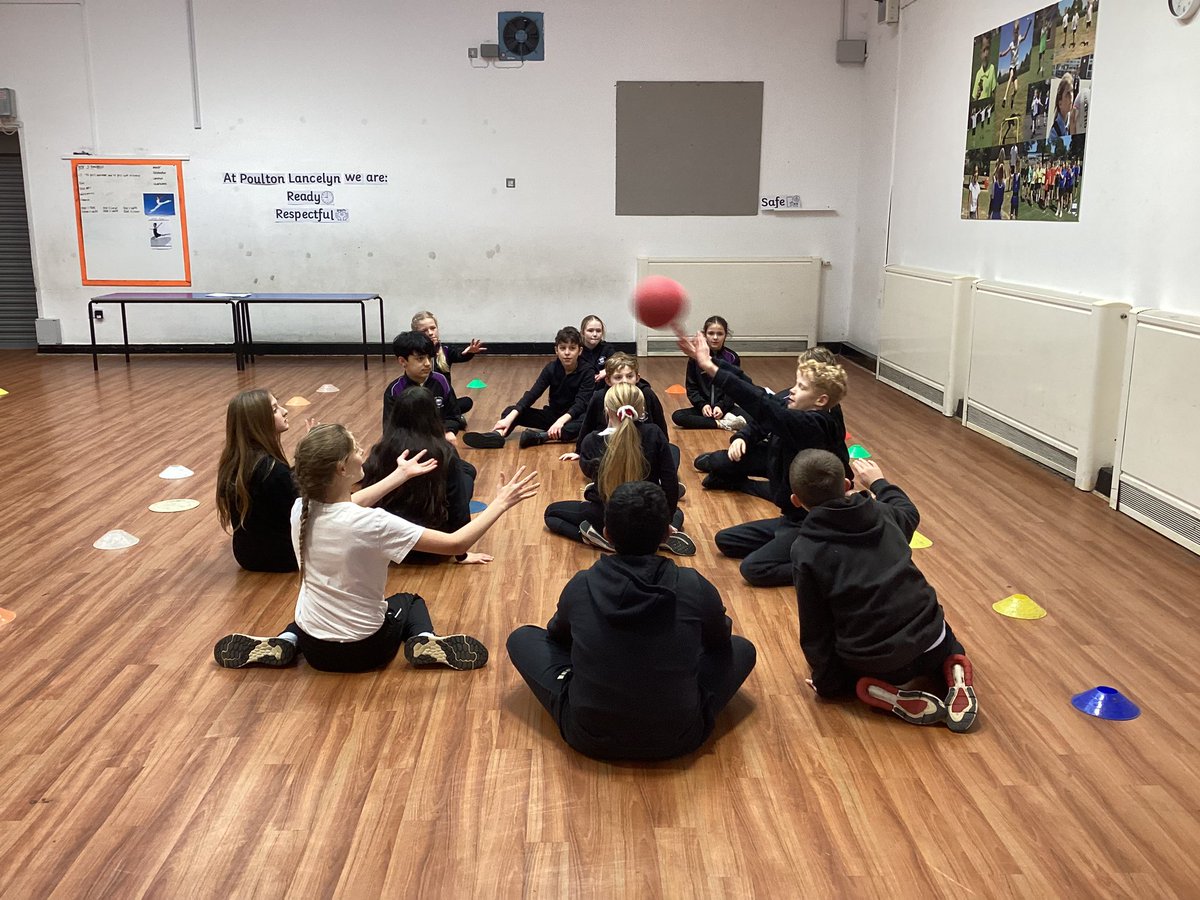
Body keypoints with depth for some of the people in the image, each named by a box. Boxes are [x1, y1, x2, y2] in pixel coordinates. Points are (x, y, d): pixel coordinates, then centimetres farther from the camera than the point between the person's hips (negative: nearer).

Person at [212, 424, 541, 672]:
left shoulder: (300, 510, -12)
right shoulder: (372, 524, -29)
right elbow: (456, 543, -25)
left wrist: (401, 475, 20)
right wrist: (501, 503, -14)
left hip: (313, 648, 4)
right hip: (364, 651, -4)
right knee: (409, 601, 30)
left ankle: (287, 642, 13)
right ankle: (424, 641, 1)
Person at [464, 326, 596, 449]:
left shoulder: (587, 373, -13)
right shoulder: (551, 368, -4)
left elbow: (581, 403, -24)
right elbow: (532, 394, -14)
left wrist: (561, 420, -43)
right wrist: (510, 418, -28)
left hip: (572, 417, -4)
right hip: (551, 414, 4)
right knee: (512, 411, -13)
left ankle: (538, 436, -48)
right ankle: (497, 434, -44)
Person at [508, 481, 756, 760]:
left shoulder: (580, 587, -10)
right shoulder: (695, 588, -13)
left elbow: (558, 634, 14)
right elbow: (720, 639, 11)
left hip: (590, 738, 0)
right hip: (677, 739, 0)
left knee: (522, 637, 18)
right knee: (742, 648, 21)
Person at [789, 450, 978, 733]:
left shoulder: (805, 550, -9)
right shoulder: (881, 513, 2)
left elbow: (814, 627, -4)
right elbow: (909, 512, 29)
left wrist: (826, 679, 8)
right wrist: (879, 483, 43)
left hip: (873, 661, -4)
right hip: (928, 640, 4)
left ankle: (897, 698, 3)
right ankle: (954, 673, 6)